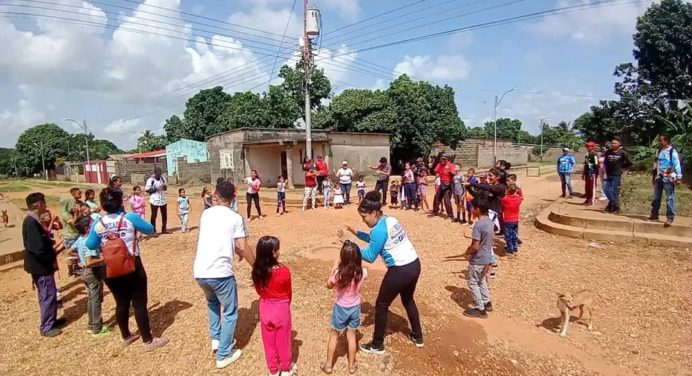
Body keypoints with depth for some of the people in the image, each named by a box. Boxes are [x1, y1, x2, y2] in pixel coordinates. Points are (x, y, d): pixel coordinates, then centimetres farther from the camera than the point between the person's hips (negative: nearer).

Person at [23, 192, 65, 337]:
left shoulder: (32, 220, 7)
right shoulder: (32, 222, -24)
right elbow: (37, 248, -28)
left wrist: (52, 245, 8)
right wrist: (54, 256, -15)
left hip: (41, 265, 10)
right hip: (41, 266, -10)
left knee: (47, 295, 21)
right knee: (48, 295, 1)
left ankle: (51, 320, 34)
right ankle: (46, 327, 13)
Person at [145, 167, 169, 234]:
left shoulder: (163, 178, 5)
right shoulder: (151, 180, -13)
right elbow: (147, 189, -11)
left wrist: (165, 187, -8)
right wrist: (156, 189, -23)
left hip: (163, 200, 6)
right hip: (154, 201, -6)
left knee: (164, 215, 12)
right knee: (154, 216, 2)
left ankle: (164, 229, 24)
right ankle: (153, 230, 13)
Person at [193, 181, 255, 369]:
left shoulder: (206, 213, 13)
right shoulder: (236, 218, -2)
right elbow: (243, 248, -6)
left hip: (199, 271, 5)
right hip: (221, 272, -5)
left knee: (212, 302, 34)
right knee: (230, 312, 14)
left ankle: (216, 338, 35)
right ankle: (224, 355, 19)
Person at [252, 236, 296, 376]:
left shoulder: (257, 270, -12)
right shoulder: (284, 271, -23)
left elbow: (259, 290, 1)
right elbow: (289, 293, -8)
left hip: (265, 308, 4)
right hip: (281, 309, -3)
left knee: (269, 341, 19)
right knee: (283, 340, 17)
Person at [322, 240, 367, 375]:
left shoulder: (339, 274, -29)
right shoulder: (363, 272, -20)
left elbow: (329, 285, -8)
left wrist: (334, 267, -10)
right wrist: (356, 259, -5)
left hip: (340, 308, -2)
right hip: (355, 308, 2)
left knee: (334, 336, 18)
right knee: (352, 336, 21)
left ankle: (328, 365, 31)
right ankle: (352, 365, 34)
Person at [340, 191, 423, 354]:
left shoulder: (379, 230, -20)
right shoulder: (391, 220, 6)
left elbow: (370, 256, -11)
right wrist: (357, 233, 14)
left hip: (400, 271, -9)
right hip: (414, 265, 9)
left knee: (381, 305, 10)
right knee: (408, 300, 30)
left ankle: (377, 345, 24)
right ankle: (418, 337, 45)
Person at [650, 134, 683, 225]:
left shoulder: (672, 151, -10)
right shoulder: (659, 150, 11)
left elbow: (677, 165, -13)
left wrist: (679, 177, -16)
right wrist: (654, 176, 20)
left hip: (668, 179, -7)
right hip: (659, 178, 7)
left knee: (670, 198, -1)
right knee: (656, 198, 12)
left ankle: (670, 217, 4)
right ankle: (654, 215, 21)